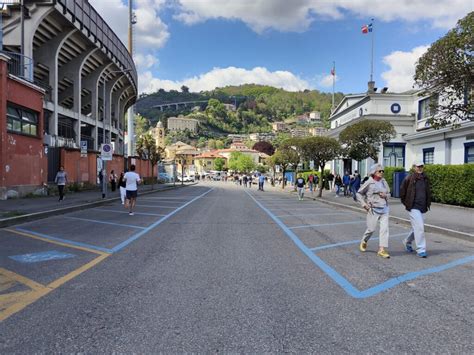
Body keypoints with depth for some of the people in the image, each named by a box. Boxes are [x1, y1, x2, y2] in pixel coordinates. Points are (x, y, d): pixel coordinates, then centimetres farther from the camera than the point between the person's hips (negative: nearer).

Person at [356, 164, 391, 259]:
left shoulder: (384, 181, 5)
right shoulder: (369, 183, -8)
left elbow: (389, 193, 17)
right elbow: (359, 193, -1)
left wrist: (385, 195, -6)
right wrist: (364, 204, -9)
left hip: (384, 209, 4)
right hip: (373, 209, -4)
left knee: (384, 228, -4)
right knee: (371, 229, 3)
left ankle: (382, 249, 0)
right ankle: (363, 242, 32)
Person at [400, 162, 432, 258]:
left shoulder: (425, 179, 9)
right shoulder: (409, 178, -8)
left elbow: (428, 193, 23)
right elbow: (402, 191, 1)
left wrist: (428, 204, 16)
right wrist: (406, 203, 1)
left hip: (422, 207, 6)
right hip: (413, 207, -6)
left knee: (416, 227, 14)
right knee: (419, 227, -12)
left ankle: (407, 241, 37)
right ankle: (421, 250, -4)